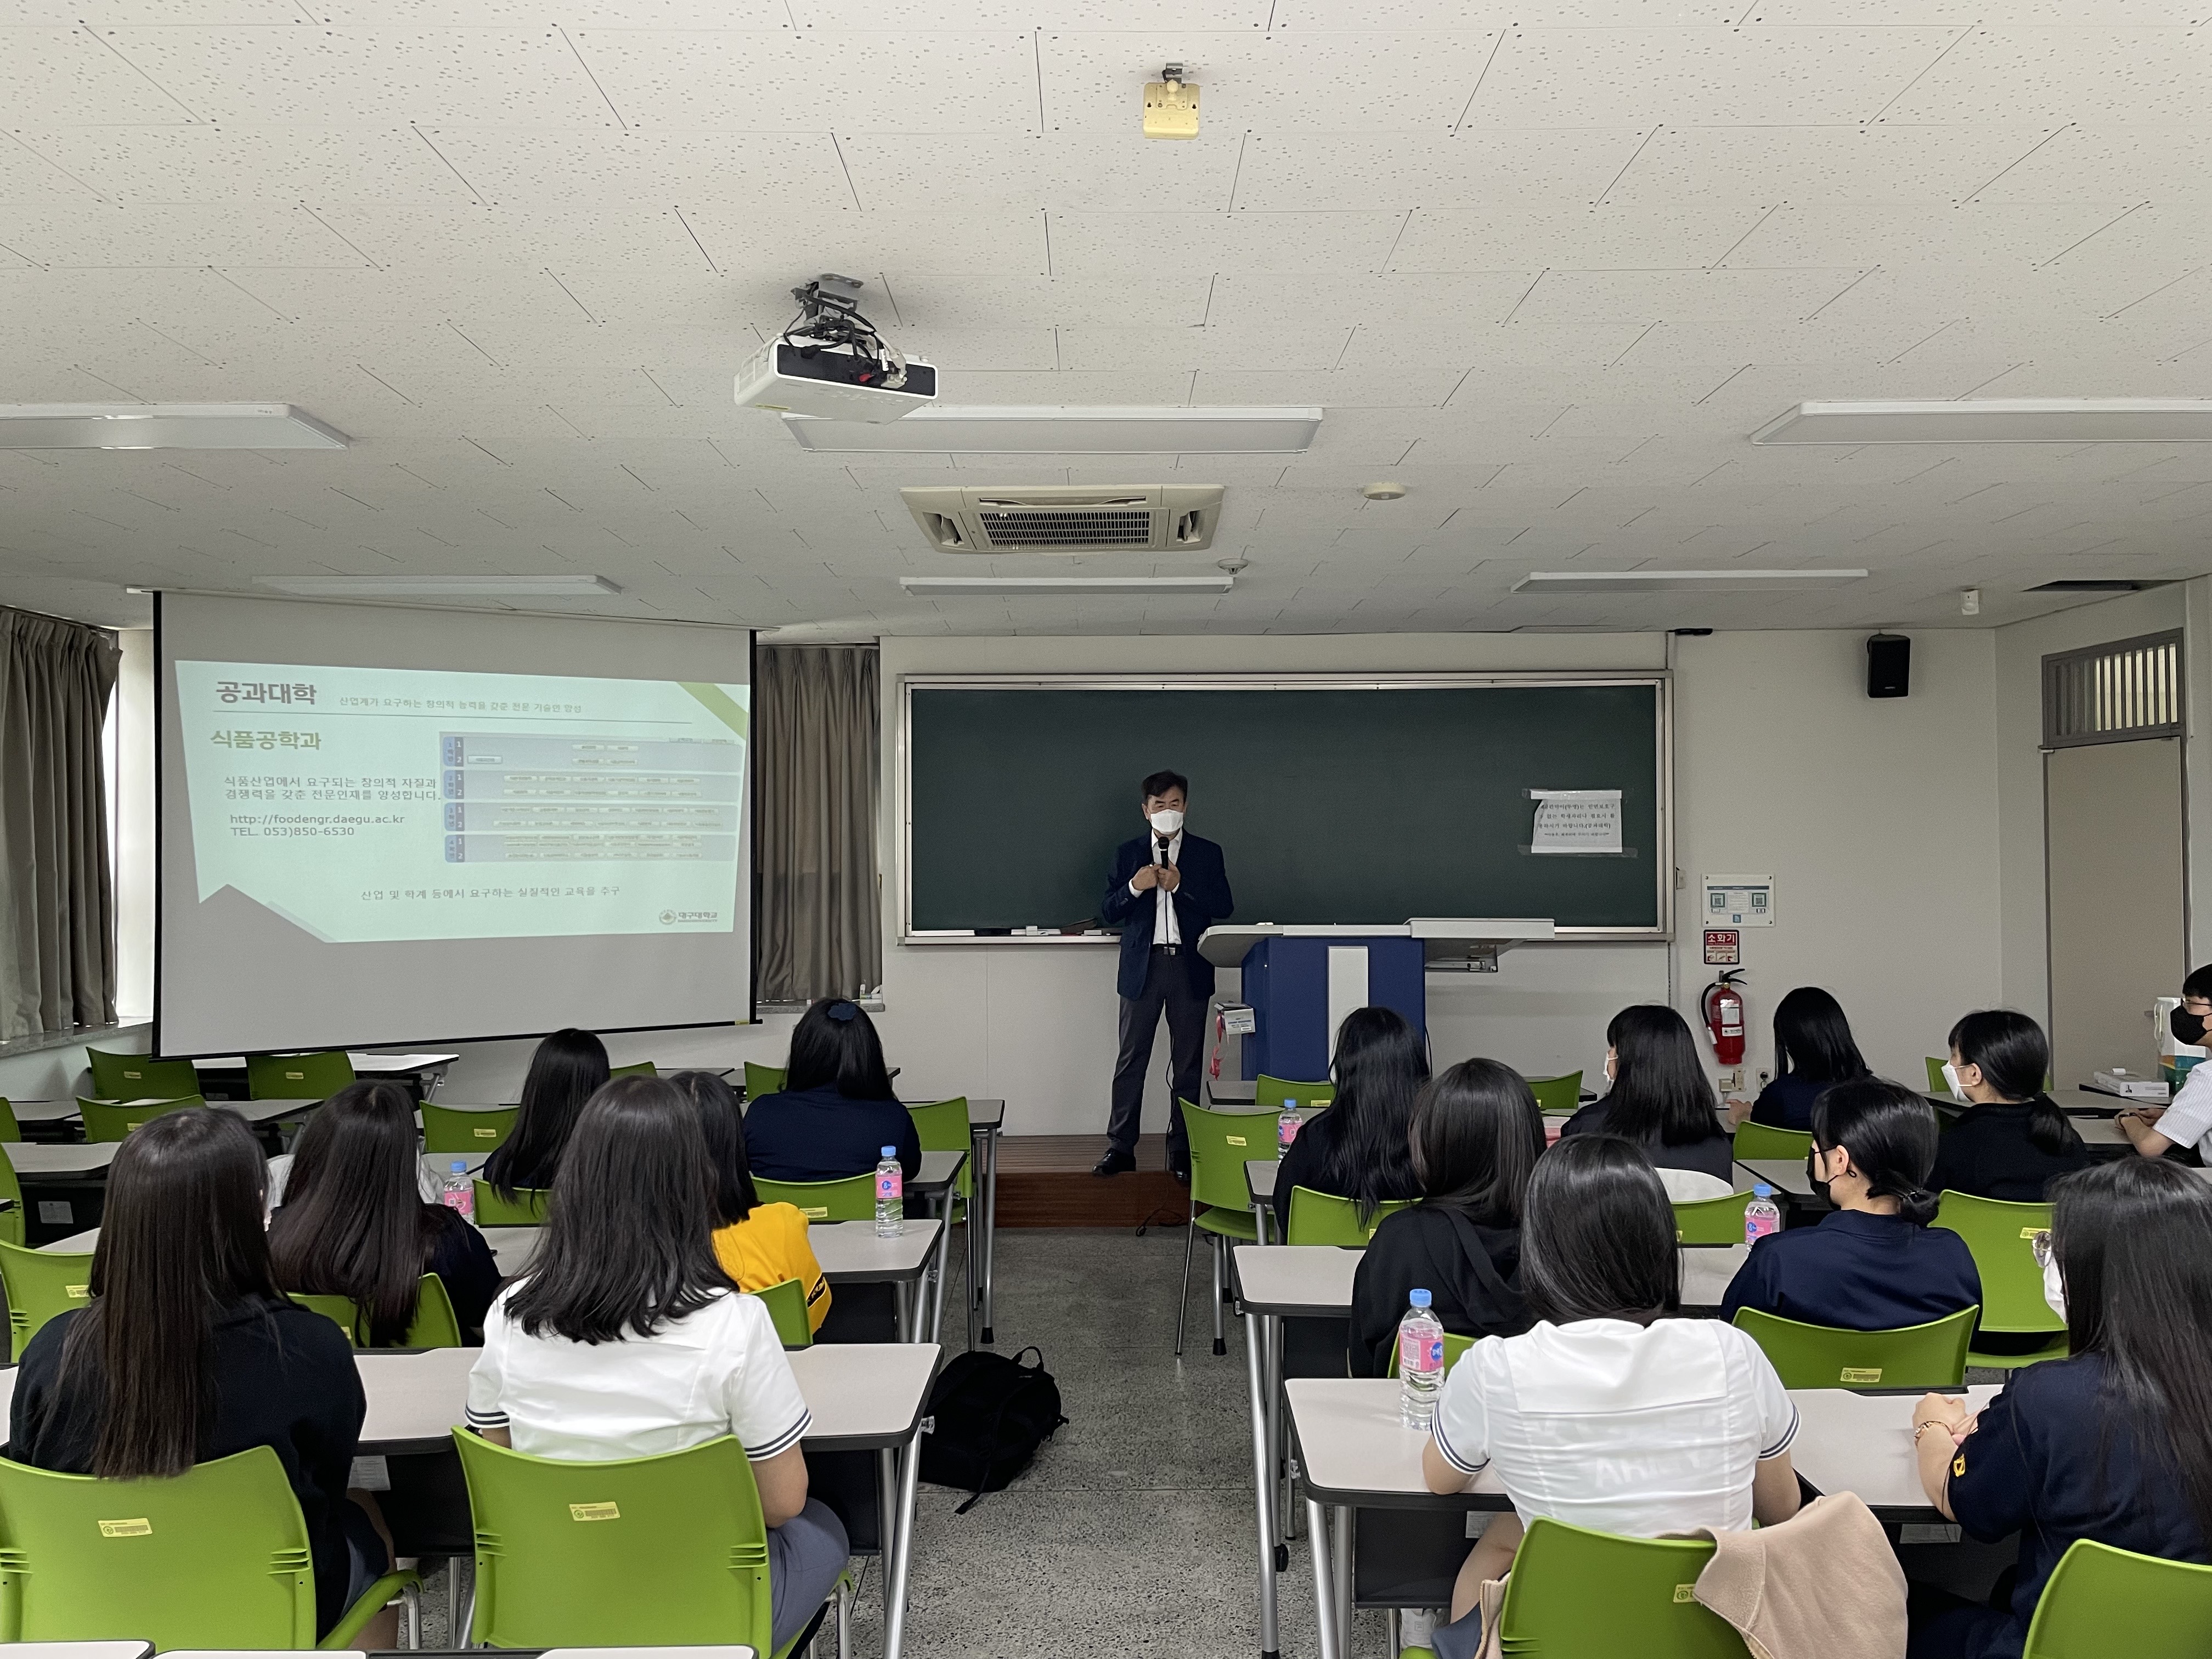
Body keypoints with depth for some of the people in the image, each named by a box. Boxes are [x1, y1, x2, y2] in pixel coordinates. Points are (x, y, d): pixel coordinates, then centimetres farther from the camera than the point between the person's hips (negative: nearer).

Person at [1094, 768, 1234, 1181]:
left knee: (1188, 1062, 4)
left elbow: (1224, 907, -1)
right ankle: (1121, 1147, 7)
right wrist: (1133, 887, -15)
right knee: (1131, 1059, 1)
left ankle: (1183, 1149, 12)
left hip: (1189, 966, 0)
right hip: (1142, 965, 0)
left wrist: (1181, 886, -13)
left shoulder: (1207, 853, 7)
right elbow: (1107, 913, 4)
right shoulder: (1128, 853, 8)